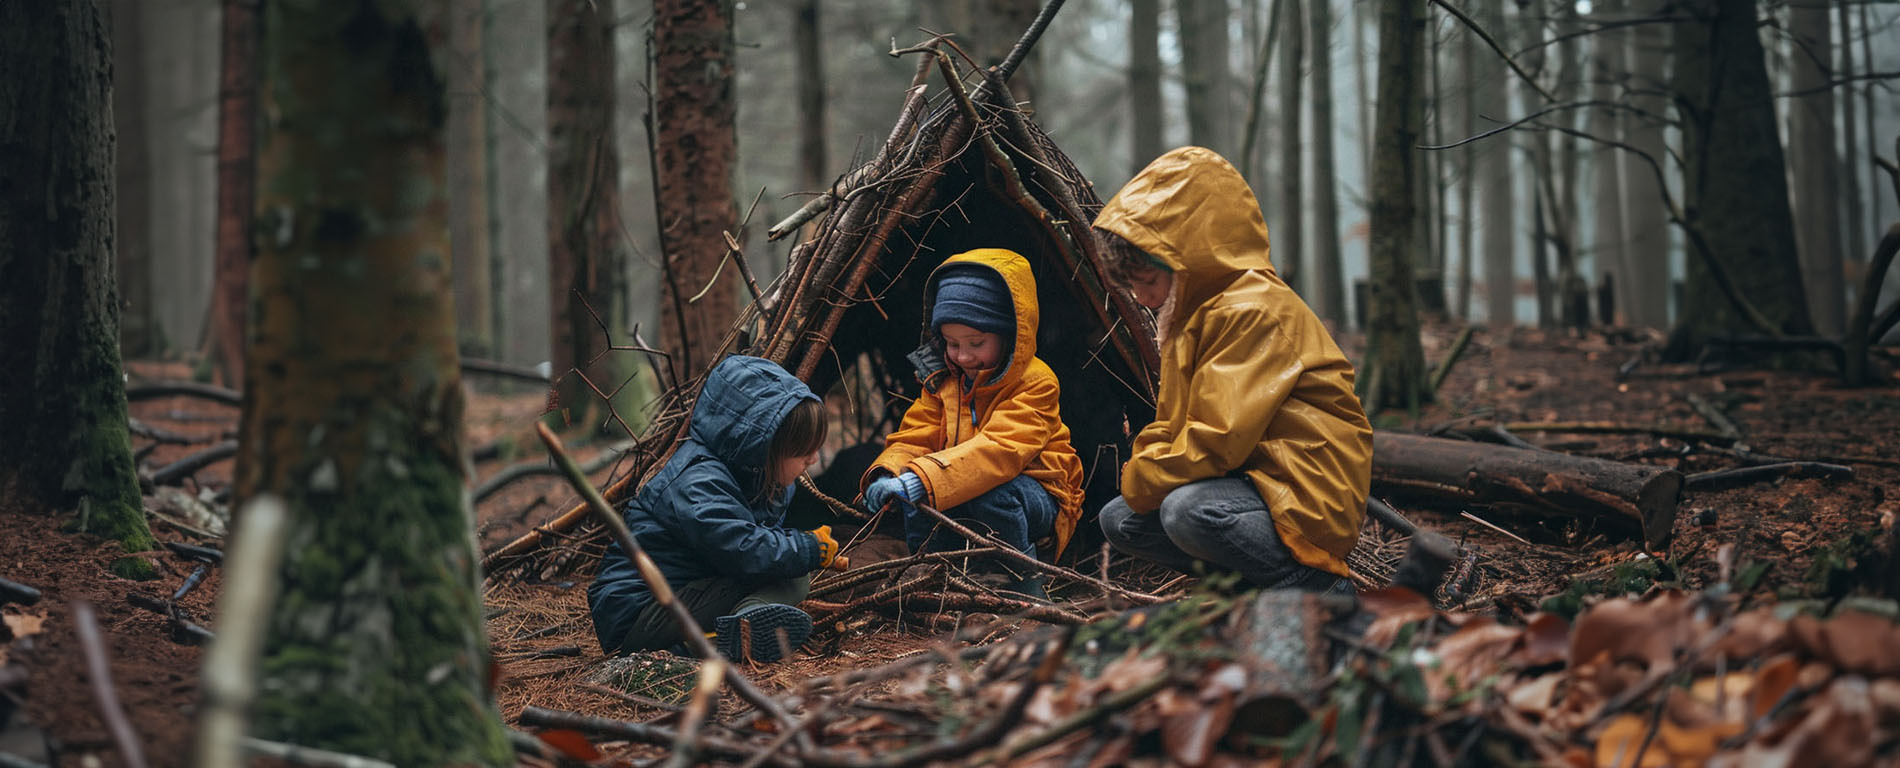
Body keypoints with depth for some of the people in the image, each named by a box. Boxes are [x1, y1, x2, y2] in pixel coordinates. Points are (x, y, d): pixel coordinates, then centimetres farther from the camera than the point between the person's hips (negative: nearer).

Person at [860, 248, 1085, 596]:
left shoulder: (1035, 382, -18)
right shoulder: (942, 381, 4)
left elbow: (1000, 449, -33)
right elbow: (914, 438, -2)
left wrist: (924, 480, -46)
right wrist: (887, 474, -28)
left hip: (1038, 499, -5)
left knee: (990, 492, -37)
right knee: (916, 500, -26)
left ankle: (1025, 587, -17)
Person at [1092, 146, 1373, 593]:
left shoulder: (1253, 311, -19)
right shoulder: (1188, 313, 15)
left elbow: (1221, 436, -26)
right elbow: (1173, 425, 18)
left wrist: (1144, 481, -13)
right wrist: (1141, 471, -2)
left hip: (1309, 492, -10)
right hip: (1251, 480, 10)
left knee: (1188, 511, -35)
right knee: (1118, 520, 4)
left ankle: (1320, 588, -16)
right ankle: (1251, 579, 2)